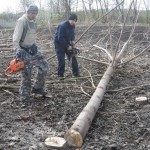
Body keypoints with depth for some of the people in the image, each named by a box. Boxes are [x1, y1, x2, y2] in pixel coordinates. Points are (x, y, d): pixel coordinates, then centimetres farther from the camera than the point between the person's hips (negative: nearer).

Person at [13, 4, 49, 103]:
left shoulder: (33, 21, 8)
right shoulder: (21, 21, -17)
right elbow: (16, 37, -24)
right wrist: (18, 49, -35)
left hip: (33, 48, 8)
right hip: (24, 50, -8)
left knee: (44, 65, 6)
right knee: (26, 73, -3)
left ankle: (37, 88, 18)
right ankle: (24, 96, 9)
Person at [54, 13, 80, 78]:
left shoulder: (73, 25, -3)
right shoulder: (63, 26, -27)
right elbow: (60, 38, -28)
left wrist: (72, 41, -6)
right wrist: (67, 46, -23)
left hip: (67, 42, 7)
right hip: (59, 43, -7)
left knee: (73, 58, 2)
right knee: (61, 61, -9)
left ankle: (76, 73, 10)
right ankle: (60, 75, 5)